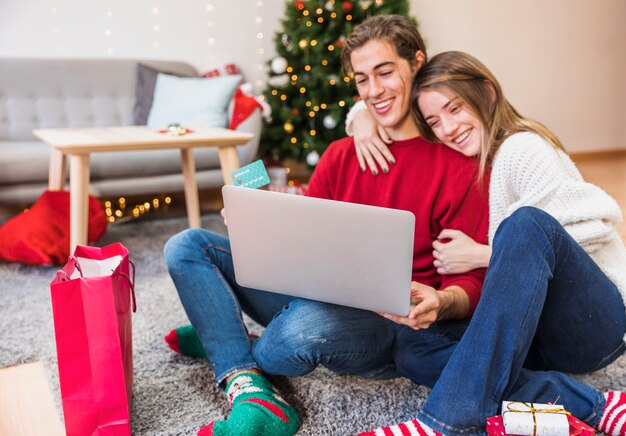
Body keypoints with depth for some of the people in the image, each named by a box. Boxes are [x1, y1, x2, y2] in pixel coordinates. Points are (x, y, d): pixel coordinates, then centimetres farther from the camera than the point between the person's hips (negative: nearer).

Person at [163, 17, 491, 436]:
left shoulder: (459, 166, -4)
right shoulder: (340, 155, 13)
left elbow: (472, 279, -5)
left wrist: (442, 302, -28)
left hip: (389, 322, -5)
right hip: (317, 295, 6)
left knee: (310, 322, -40)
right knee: (187, 246, -2)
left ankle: (219, 336, -2)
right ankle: (252, 396, -18)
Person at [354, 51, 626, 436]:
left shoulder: (524, 148, -8)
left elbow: (594, 229, -16)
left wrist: (483, 255, -15)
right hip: (528, 326, 6)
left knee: (526, 222, -36)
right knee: (412, 348, -20)